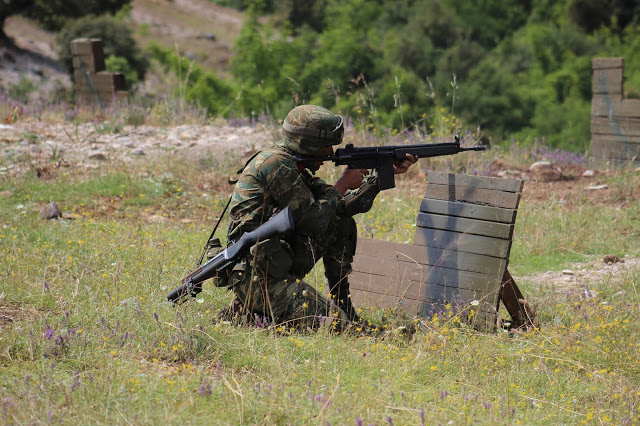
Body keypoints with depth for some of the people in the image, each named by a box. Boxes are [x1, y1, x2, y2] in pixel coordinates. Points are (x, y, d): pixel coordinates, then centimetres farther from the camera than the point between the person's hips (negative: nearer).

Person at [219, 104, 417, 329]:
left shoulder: (294, 166, 14)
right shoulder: (277, 165, -17)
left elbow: (342, 207, 15)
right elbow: (313, 221, -17)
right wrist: (343, 184, -4)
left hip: (277, 265, 10)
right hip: (254, 274, -10)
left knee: (343, 226, 11)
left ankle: (342, 302, 15)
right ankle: (248, 310, -5)